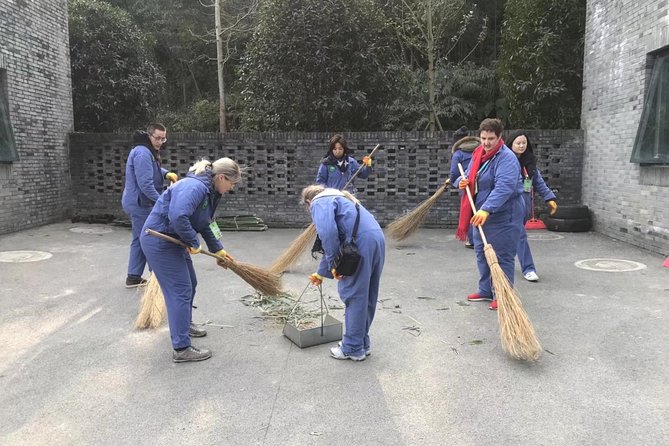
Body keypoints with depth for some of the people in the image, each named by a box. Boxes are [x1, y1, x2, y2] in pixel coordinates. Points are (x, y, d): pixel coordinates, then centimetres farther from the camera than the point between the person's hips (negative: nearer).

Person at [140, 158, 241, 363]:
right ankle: (181, 349, -1)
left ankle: (185, 324, 43)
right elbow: (178, 216, -39)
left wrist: (217, 249, 18)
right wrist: (193, 242, -25)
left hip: (173, 240, 10)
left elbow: (205, 224, 18)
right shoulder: (195, 187, -26)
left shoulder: (210, 191, 7)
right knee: (180, 290, -8)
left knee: (190, 284, 21)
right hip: (159, 242, -10)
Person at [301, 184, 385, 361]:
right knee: (367, 296, 18)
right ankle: (362, 343, 32)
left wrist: (333, 264, -7)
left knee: (354, 296, 3)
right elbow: (334, 243, 40)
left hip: (361, 243, -9)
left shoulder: (319, 202, 6)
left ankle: (353, 349, 15)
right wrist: (321, 273, 48)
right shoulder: (338, 198, 34)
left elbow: (328, 232, -16)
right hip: (377, 240, 9)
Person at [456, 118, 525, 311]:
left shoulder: (507, 158, -18)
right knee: (481, 253, 16)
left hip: (504, 216, -9)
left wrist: (486, 209, -41)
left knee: (502, 256, -2)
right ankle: (486, 290, 30)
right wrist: (462, 182, -7)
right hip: (481, 213, 9)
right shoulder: (477, 154, 8)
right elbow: (469, 177, 18)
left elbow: (504, 187, -31)